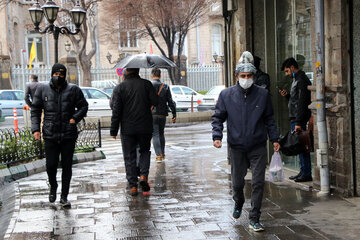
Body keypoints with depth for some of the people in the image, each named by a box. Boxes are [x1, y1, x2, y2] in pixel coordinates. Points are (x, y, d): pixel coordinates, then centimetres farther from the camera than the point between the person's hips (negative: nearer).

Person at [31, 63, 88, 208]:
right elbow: (35, 110, 9)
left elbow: (83, 106, 10)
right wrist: (35, 129, -1)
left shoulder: (73, 90, 3)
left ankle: (64, 197, 14)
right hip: (50, 135, 0)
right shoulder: (43, 90, 6)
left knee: (67, 166, 3)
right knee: (51, 165, 0)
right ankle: (53, 187, 31)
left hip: (69, 135, 0)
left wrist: (75, 118, -7)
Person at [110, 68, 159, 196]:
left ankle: (133, 186, 6)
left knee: (129, 157, 7)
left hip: (127, 129, -1)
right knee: (145, 151, 20)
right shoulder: (146, 84, -2)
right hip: (145, 127, 1)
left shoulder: (119, 88, -3)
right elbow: (155, 101, -8)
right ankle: (143, 175, -1)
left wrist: (113, 130, -1)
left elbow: (116, 111, -5)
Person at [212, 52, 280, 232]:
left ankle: (254, 219, 4)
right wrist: (217, 136, -8)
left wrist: (274, 139, 6)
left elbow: (269, 119, 11)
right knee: (237, 182, 11)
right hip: (236, 147, 0)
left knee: (258, 183, -5)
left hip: (258, 147, 0)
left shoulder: (263, 94, 2)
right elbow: (218, 117, 6)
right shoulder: (226, 95, 1)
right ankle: (238, 203, 44)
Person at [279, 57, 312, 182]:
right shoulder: (296, 79, 19)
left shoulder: (301, 80, -12)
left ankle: (306, 173, -4)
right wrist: (287, 95, 8)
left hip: (299, 118, -10)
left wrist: (298, 122, -22)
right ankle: (303, 171, 18)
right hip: (295, 118, 10)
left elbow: (302, 102, -19)